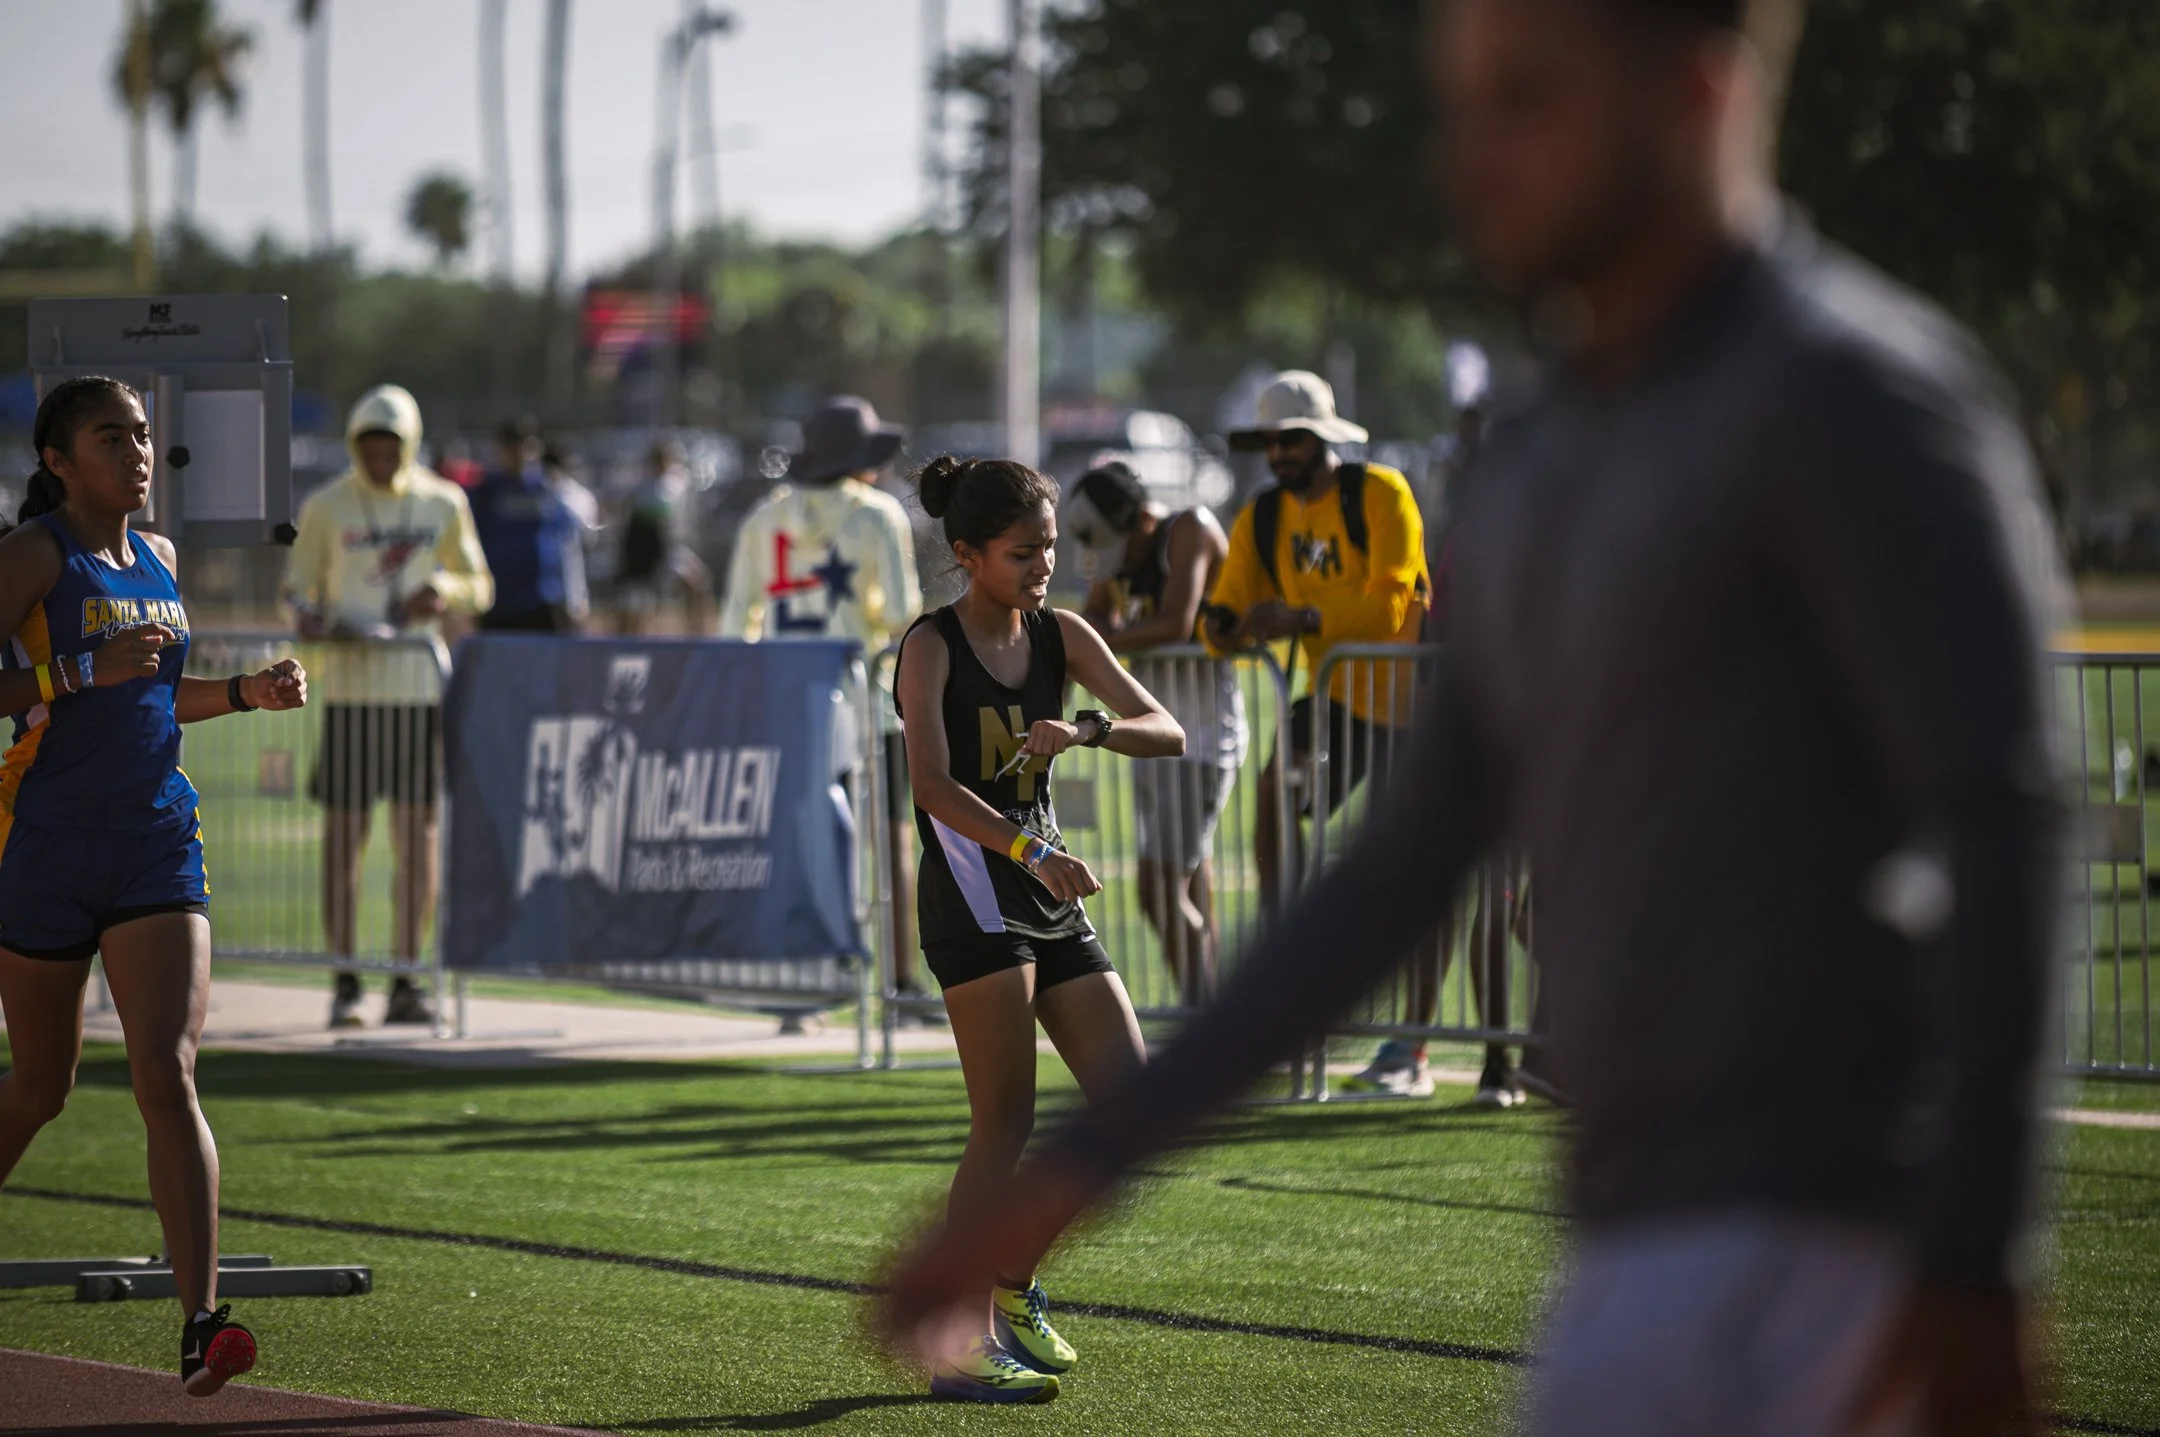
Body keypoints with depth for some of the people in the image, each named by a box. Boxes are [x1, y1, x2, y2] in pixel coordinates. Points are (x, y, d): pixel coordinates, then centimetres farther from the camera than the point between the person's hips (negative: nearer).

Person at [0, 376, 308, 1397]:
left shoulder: (158, 559, 14)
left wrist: (247, 693, 12)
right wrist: (85, 672, -24)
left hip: (157, 845, 4)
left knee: (168, 1076, -11)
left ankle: (200, 1328, -21)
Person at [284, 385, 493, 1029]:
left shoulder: (443, 504, 8)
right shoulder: (326, 508, 3)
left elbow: (480, 588, 15)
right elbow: (298, 586, 8)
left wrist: (446, 590, -7)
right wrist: (312, 618, -15)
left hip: (420, 680, 2)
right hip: (350, 682, -2)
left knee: (419, 832, 0)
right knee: (343, 829, -4)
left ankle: (405, 982, 7)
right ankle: (345, 982, 2)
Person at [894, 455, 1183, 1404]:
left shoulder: (1060, 636, 11)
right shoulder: (932, 647, -7)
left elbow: (1166, 733, 4)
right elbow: (934, 784, -22)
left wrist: (1087, 730, -17)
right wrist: (1028, 850, -35)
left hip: (1051, 897, 7)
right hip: (973, 892, -7)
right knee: (1007, 1120, -11)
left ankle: (1011, 1283, 16)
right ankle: (962, 1342, -7)